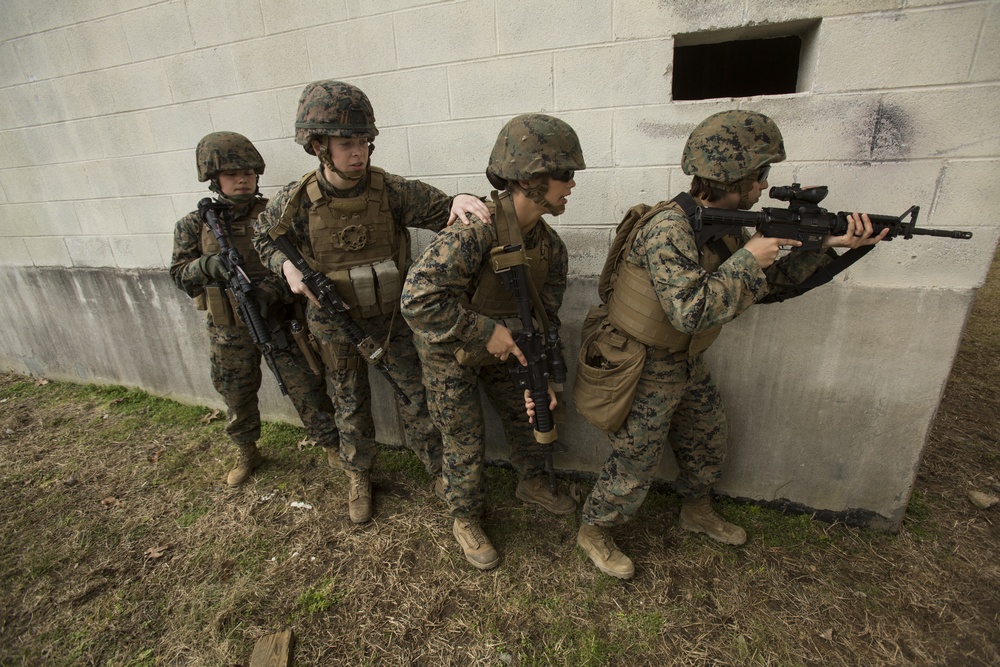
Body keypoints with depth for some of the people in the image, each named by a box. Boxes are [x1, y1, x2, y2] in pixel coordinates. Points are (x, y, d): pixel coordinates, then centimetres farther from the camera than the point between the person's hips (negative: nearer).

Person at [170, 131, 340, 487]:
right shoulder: (195, 224, 2)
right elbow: (180, 274, 2)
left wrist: (268, 289, -25)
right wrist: (209, 264, -20)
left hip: (280, 320, -2)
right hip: (229, 331, 3)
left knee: (307, 389, 1)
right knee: (237, 396, 18)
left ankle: (335, 449, 20)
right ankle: (247, 454, 42)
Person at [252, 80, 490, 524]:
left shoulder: (389, 190, -16)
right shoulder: (296, 202, -13)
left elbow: (439, 211, -16)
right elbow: (263, 238, 4)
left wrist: (459, 201, -40)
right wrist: (287, 266, -16)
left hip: (392, 316, 0)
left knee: (415, 392, 7)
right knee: (350, 404, 17)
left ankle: (438, 470, 28)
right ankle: (358, 478, 40)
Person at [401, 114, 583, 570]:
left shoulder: (549, 245, -9)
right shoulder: (476, 228, -35)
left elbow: (546, 310, -2)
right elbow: (418, 299, -40)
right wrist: (486, 331, -35)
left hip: (500, 343, 7)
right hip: (448, 350, -6)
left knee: (525, 412, 18)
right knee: (465, 439, 6)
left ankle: (532, 484, 48)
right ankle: (465, 520, 33)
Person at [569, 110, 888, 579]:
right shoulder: (670, 228, -27)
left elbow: (766, 285, 12)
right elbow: (691, 312, -34)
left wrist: (825, 247, 3)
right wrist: (748, 259, -25)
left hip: (687, 363, 9)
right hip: (647, 369, -9)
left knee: (707, 442, 25)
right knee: (634, 463, 5)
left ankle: (697, 511, 51)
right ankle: (594, 531, 30)